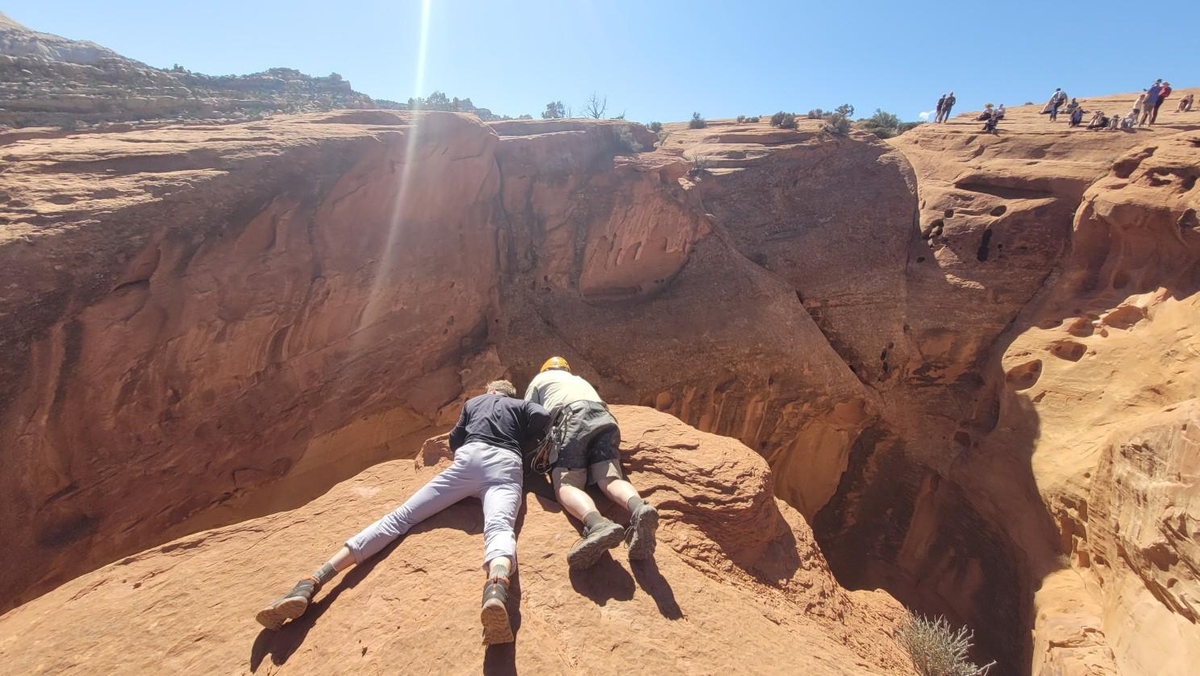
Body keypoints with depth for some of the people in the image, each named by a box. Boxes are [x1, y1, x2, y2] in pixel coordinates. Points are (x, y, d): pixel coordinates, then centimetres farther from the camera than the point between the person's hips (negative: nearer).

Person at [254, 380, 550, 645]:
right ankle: (497, 589, -65)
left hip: (469, 458, 1)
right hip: (505, 464, -1)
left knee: (401, 516, -3)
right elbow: (543, 417, 12)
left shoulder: (472, 402, 37)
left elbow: (454, 441, 36)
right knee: (499, 527, -30)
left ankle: (313, 582, -17)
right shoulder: (523, 405, 33)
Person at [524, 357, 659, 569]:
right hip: (604, 419, 4)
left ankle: (597, 524, -51)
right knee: (610, 478, -13)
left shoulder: (540, 378, 32)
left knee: (566, 485, -18)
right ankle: (639, 509, -48)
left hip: (570, 417, -4)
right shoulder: (581, 380, 45)